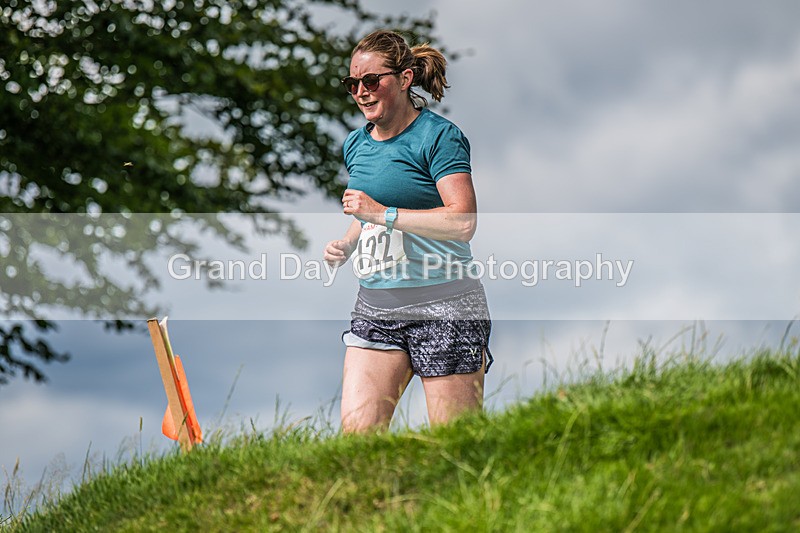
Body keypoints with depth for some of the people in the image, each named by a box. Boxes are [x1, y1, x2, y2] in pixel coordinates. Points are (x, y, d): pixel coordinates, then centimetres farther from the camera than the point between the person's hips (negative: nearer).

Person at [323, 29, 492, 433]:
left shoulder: (439, 136, -8)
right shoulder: (356, 145, 15)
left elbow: (463, 222, -18)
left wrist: (384, 213, -19)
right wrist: (346, 245, 8)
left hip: (441, 308, -7)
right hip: (375, 306, 7)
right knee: (356, 429, -6)